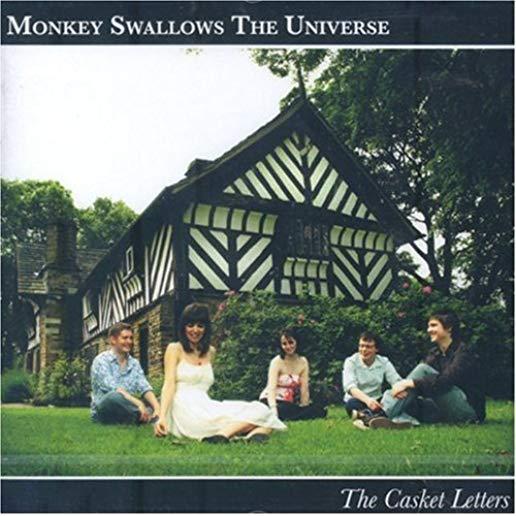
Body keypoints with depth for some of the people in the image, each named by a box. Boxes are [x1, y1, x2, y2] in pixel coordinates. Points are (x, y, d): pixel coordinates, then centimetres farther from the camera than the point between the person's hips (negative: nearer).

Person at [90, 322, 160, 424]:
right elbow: (113, 389, -22)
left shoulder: (134, 363, 12)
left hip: (126, 411, 5)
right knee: (115, 396, -37)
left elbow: (145, 388, -2)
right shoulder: (101, 360, -6)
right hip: (103, 412, -5)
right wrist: (138, 403, -35)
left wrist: (157, 408, -21)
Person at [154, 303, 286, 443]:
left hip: (207, 407, 6)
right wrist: (162, 417, -17)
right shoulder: (174, 349, 6)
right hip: (185, 410, -6)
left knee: (260, 410, -19)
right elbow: (169, 384, -6)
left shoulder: (210, 352, 21)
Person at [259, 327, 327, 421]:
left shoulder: (303, 362, 2)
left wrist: (305, 408, -12)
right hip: (273, 401, -6)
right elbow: (271, 387, -24)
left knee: (321, 408, -19)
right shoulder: (277, 361, -11)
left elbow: (304, 388, -3)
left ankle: (286, 419, -25)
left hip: (291, 403, 6)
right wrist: (273, 409, -40)